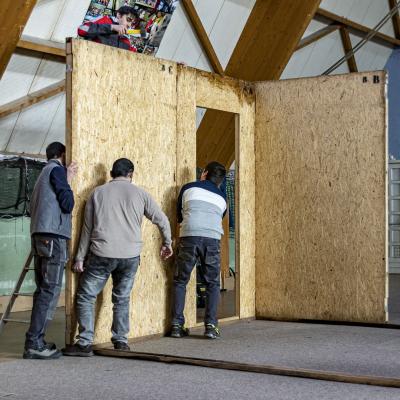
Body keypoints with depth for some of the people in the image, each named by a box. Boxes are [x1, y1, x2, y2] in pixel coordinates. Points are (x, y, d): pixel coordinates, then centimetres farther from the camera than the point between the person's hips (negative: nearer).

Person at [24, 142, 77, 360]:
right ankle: (34, 344, -14)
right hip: (53, 236, -9)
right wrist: (68, 181, 3)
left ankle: (36, 341, 9)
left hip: (39, 235, 9)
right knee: (50, 291, -11)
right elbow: (67, 204, -7)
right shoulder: (57, 170, -1)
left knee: (43, 290, 10)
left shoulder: (43, 173, 25)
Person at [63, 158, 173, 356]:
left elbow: (87, 228, 8)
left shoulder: (98, 193, 8)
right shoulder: (139, 193, 8)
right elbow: (162, 220, 11)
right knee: (122, 299, 15)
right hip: (130, 256, 2)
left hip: (102, 254, -2)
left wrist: (80, 257, 11)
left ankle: (84, 343, -1)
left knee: (85, 297, 5)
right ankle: (121, 341, 14)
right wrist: (167, 243, 27)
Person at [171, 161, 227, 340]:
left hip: (189, 237, -1)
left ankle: (177, 325, 6)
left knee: (180, 281, 11)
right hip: (212, 239, 1)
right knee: (212, 283, 11)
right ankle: (211, 325, 1)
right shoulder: (222, 197, 22)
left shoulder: (188, 188, 17)